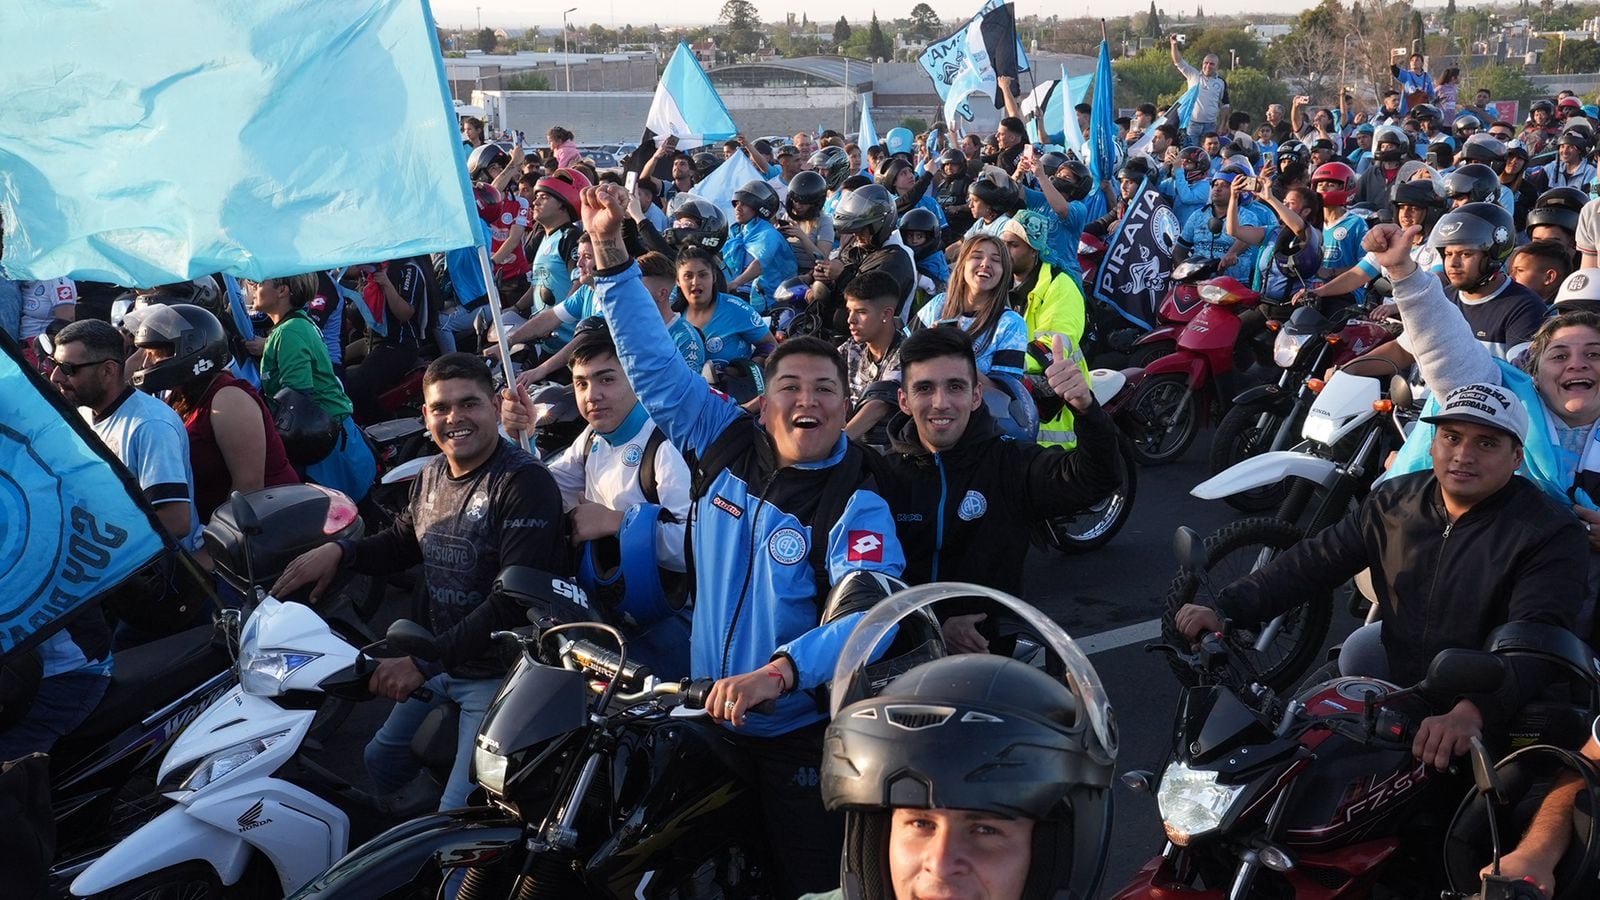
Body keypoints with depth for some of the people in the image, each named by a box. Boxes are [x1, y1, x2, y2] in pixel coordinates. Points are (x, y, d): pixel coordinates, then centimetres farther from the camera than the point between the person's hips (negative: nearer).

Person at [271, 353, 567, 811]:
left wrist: (425, 662, -29)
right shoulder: (432, 474, 6)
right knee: (379, 761, 24)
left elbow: (516, 599, -28)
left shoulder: (525, 482, -21)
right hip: (436, 662, 9)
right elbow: (401, 544, 22)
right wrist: (339, 550, 1)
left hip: (497, 669, -8)